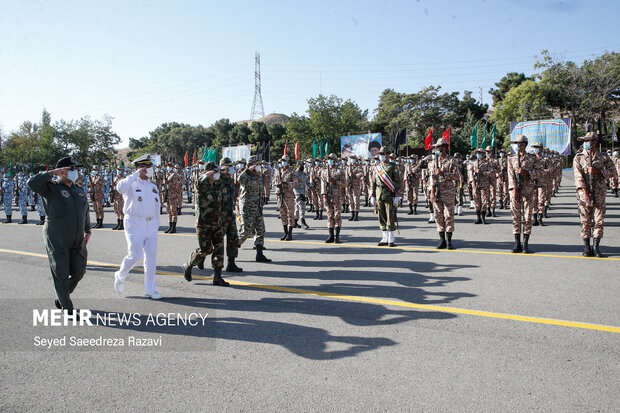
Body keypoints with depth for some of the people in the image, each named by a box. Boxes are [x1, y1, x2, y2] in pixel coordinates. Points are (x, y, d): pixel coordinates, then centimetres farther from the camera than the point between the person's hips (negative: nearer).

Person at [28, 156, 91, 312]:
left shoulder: (79, 192, 12)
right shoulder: (51, 188, -7)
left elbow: (85, 211, 27)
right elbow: (32, 183, -27)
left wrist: (88, 230, 22)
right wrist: (52, 172, -25)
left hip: (77, 242, 6)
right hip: (57, 241, -6)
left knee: (78, 272, 10)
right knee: (61, 276, 0)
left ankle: (61, 298, 34)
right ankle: (67, 308, 13)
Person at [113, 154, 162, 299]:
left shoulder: (153, 187, 15)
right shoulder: (131, 184, -3)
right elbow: (120, 188, -28)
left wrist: (156, 224, 14)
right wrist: (136, 174, -25)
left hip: (151, 226, 6)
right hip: (134, 224, -6)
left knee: (151, 257, 4)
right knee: (135, 255, -14)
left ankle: (150, 290, 12)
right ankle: (120, 276, 16)